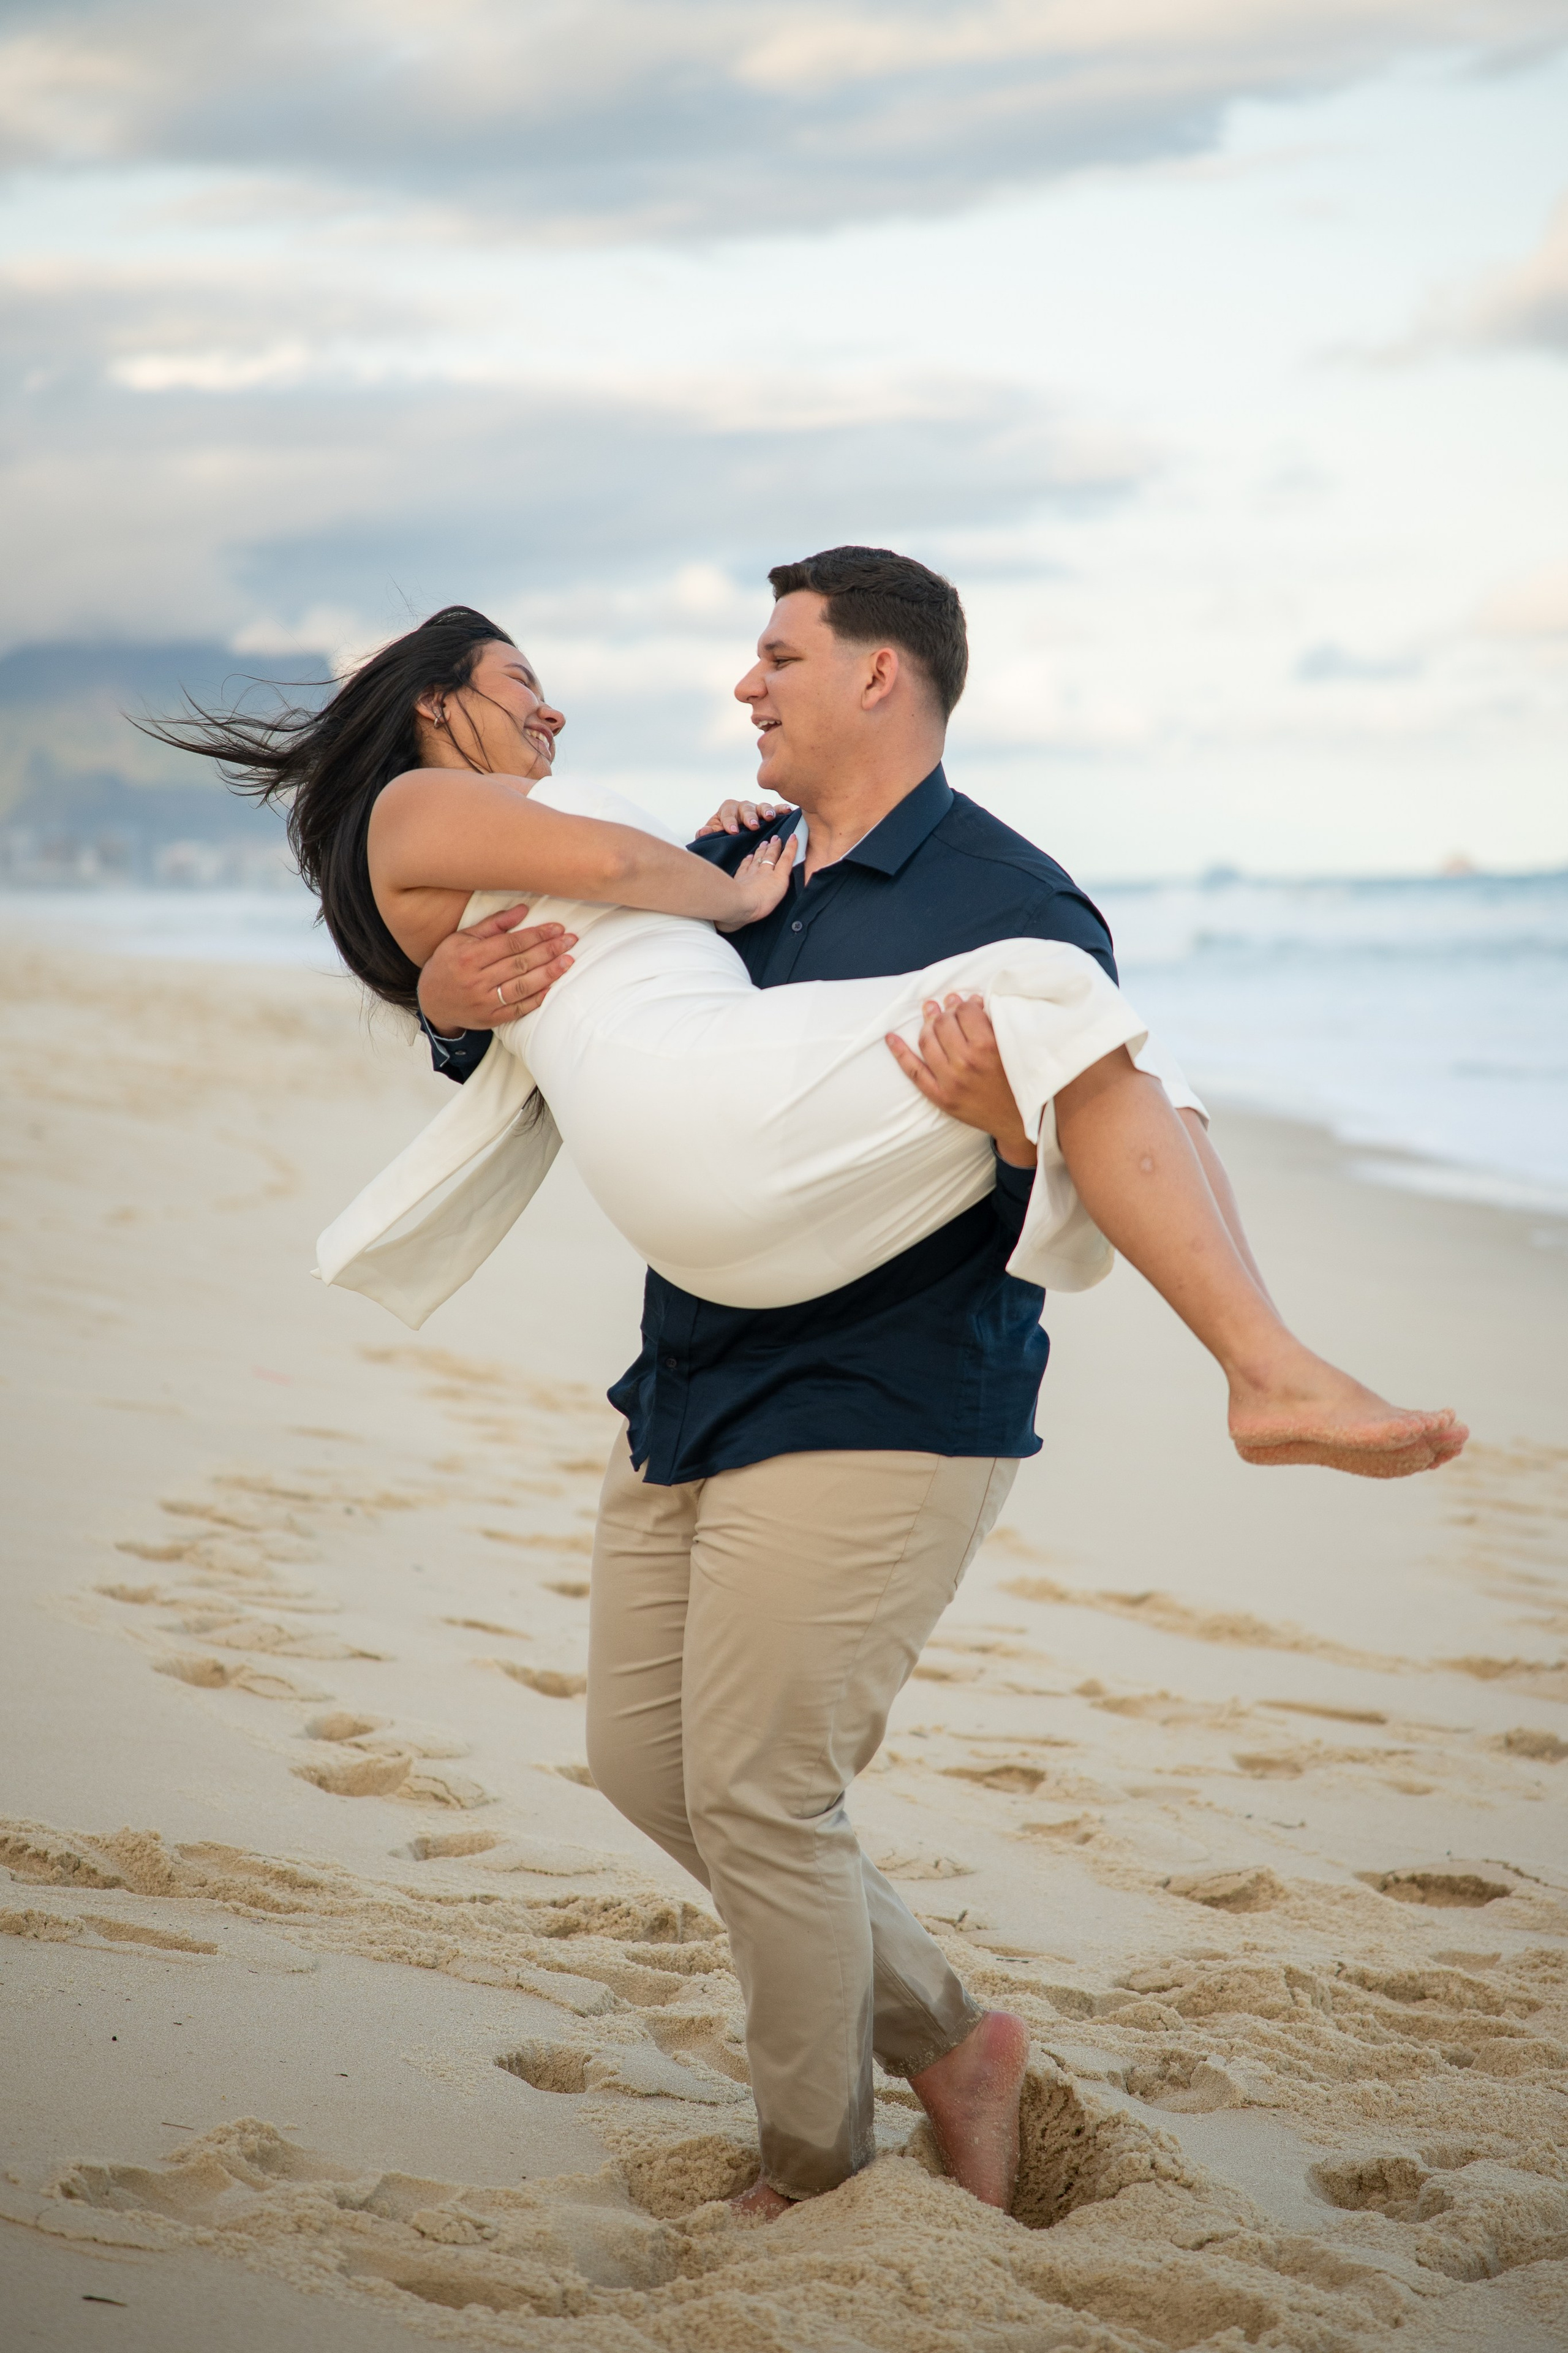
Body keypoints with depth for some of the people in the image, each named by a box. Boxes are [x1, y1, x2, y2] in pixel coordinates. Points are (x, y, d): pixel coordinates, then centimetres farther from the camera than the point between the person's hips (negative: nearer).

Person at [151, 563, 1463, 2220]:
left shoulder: (1012, 903, -7)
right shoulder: (736, 870, 12)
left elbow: (1122, 1163, -12)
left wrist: (1005, 1118, -33)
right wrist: (479, 989, -10)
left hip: (878, 1414, -8)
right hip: (693, 1387, 8)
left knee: (755, 1798, -5)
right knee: (641, 1759, 12)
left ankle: (817, 2176, 15)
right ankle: (940, 2036, 25)